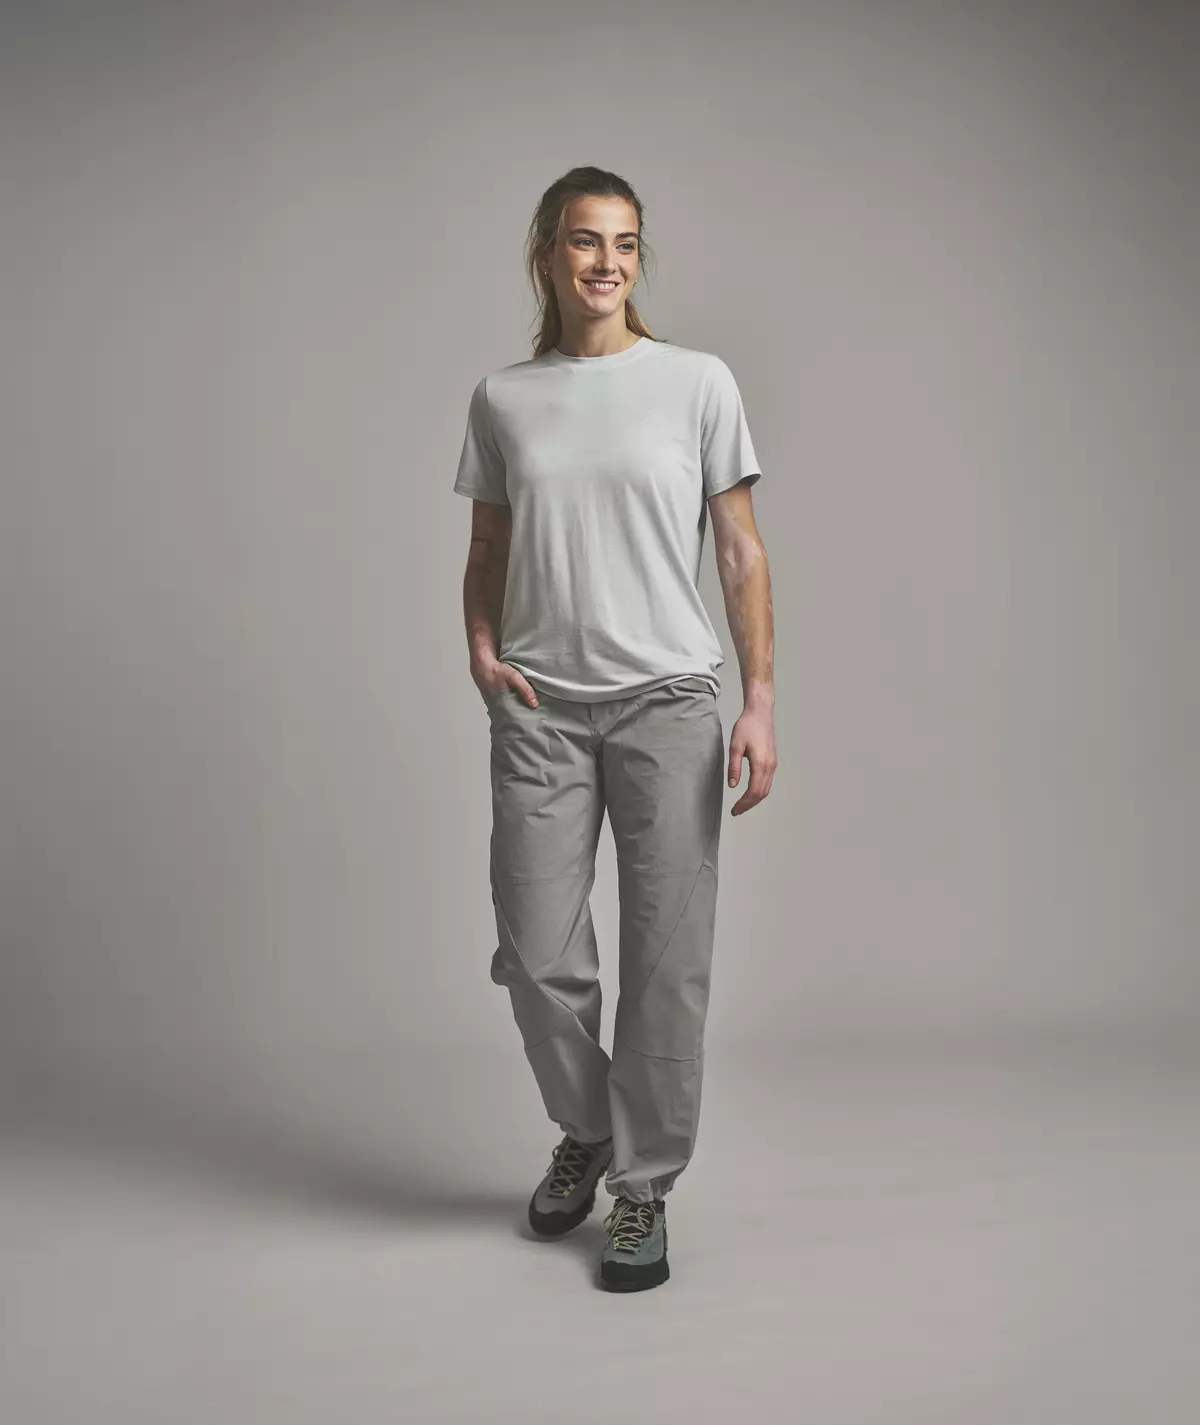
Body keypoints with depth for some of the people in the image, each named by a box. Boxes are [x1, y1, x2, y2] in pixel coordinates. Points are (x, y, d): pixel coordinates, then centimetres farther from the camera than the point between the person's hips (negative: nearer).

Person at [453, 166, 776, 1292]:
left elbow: (741, 552, 3)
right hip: (540, 709, 2)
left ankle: (642, 1188, 18)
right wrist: (480, 650, -3)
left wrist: (760, 700, -4)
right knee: (539, 959, 3)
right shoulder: (502, 399, 10)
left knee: (667, 963, 1)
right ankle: (587, 1134, 31)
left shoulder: (697, 383, 4)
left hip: (667, 701, -1)